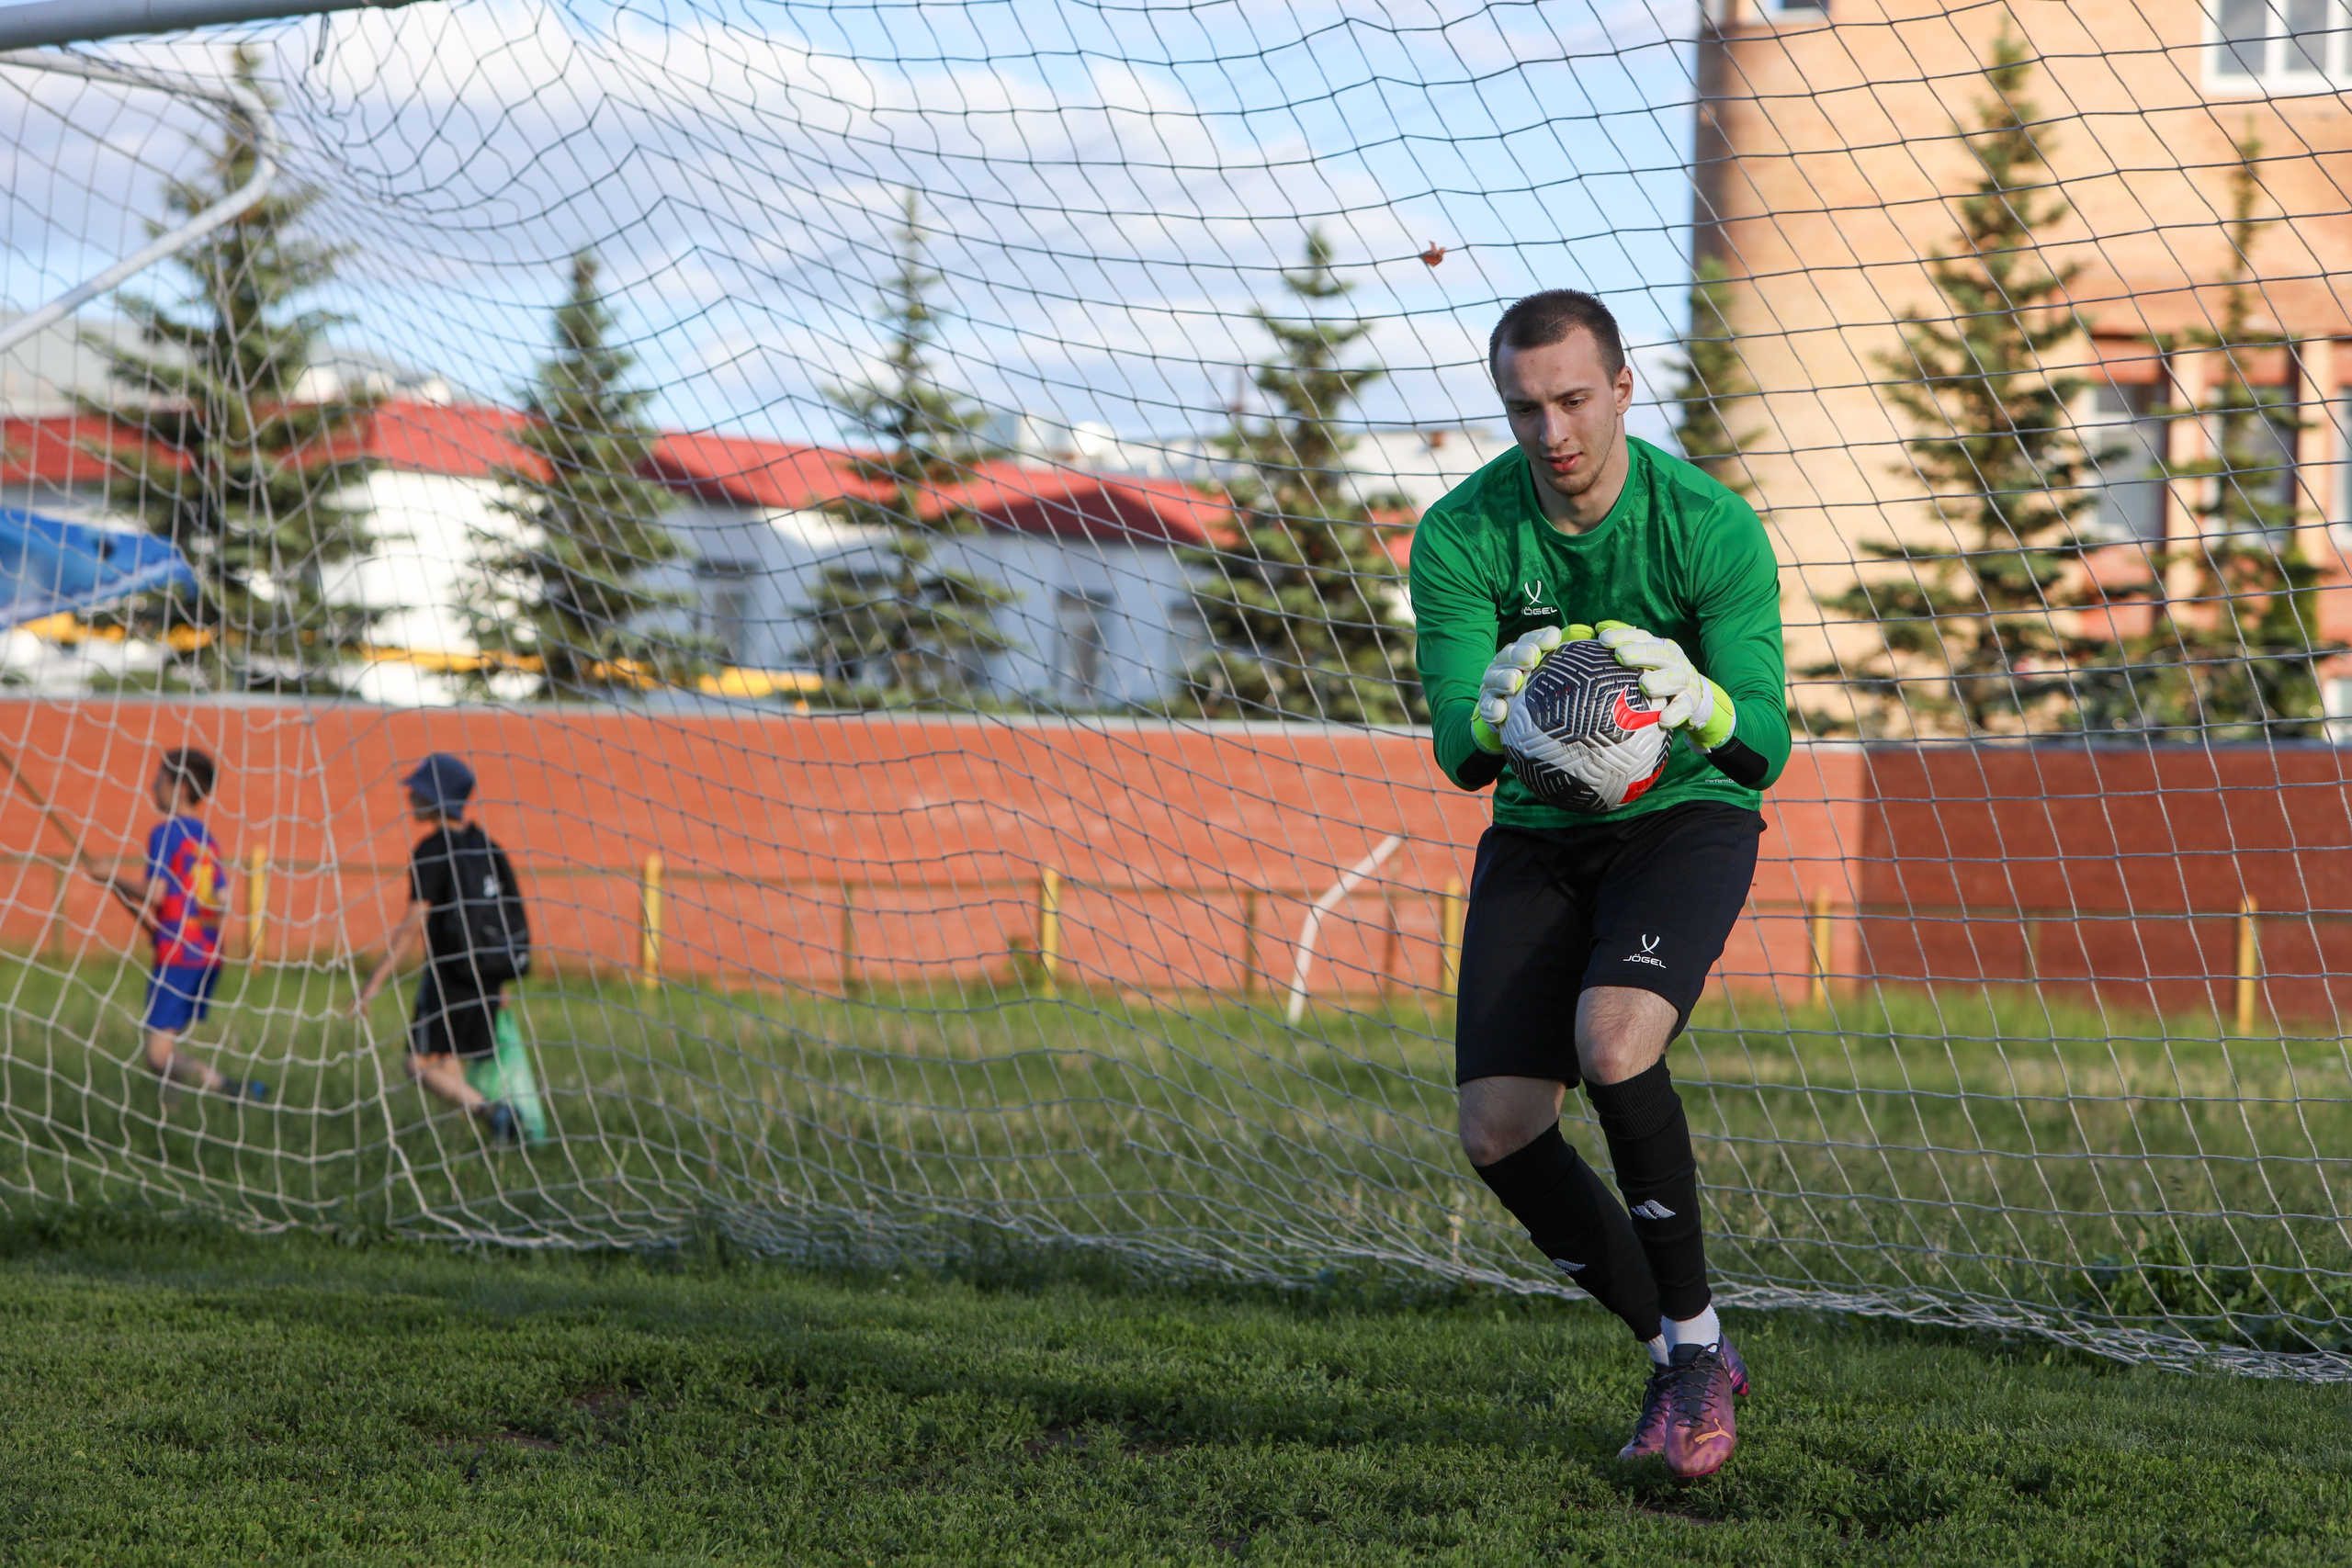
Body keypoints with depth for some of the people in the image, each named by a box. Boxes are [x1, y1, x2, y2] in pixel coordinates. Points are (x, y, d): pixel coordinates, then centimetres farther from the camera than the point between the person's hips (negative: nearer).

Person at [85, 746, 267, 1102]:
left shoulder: (166, 832, -7)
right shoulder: (206, 837, 15)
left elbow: (155, 894, -16)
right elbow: (223, 902, 13)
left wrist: (111, 879, -1)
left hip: (177, 954, -8)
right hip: (209, 954, 8)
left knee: (159, 1056, -13)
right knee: (166, 1049, 14)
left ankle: (231, 1088, -27)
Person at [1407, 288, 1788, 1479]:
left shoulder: (1711, 527, -19)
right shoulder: (1460, 535, -13)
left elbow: (1766, 753, -22)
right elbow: (1454, 753, -19)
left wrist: (1702, 705, -45)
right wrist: (1493, 715, -43)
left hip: (1683, 816, -3)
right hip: (1537, 836, 3)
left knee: (1613, 1044, -31)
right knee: (1499, 1133, -8)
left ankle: (1696, 1334, -12)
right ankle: (1680, 1359, 13)